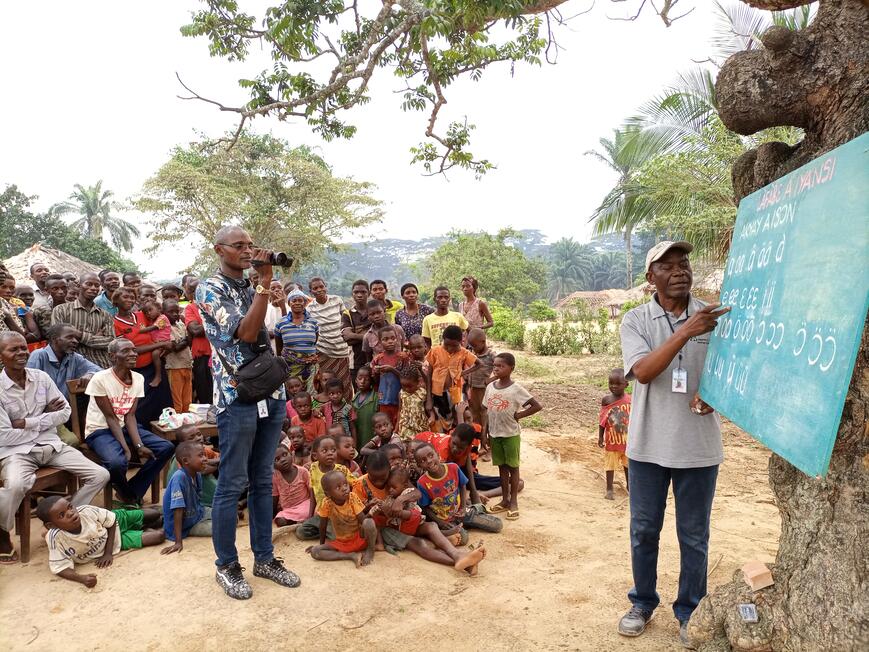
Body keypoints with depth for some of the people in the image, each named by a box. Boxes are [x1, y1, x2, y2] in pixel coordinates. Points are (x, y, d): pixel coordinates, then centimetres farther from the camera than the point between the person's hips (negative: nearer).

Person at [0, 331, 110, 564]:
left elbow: (65, 412, 3)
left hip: (50, 444, 5)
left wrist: (28, 423, -10)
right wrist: (45, 418, -8)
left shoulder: (42, 377, 3)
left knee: (100, 475, -9)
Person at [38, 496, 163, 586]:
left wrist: (108, 553, -21)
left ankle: (147, 528, 40)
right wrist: (82, 579, -51)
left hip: (118, 521, 0)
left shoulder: (86, 511, -35)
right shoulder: (55, 538, -38)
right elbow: (60, 568, -32)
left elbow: (112, 522, -17)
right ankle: (146, 530, 29)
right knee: (158, 536, -7)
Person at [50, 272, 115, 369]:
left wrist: (80, 335, -6)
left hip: (102, 366, 3)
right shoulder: (61, 310, 7)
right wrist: (96, 337, -3)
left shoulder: (105, 316, 15)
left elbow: (111, 342, 2)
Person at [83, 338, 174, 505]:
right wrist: (126, 448, -25)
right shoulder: (100, 379, -19)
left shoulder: (138, 379, -2)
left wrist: (139, 445, -19)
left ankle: (133, 492, 3)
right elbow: (110, 417, -18)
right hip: (100, 430, -6)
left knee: (166, 448, -11)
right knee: (117, 462, -34)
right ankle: (127, 496, 0)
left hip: (125, 428, 6)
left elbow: (130, 416, -5)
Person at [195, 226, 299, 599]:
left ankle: (264, 557, 24)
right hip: (238, 397, -7)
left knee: (263, 480, 13)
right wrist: (265, 283, -15)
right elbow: (246, 333, -18)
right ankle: (226, 565, 17)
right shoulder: (209, 290, -5)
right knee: (232, 484, 2)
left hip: (272, 393, 7)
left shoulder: (250, 288, 17)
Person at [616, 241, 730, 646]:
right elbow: (643, 371, -20)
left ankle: (689, 610, 33)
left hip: (699, 446, 1)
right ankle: (643, 603, 33)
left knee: (694, 536, 13)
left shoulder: (714, 316, -1)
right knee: (643, 530, 13)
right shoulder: (636, 320, -5)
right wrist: (685, 332, -30)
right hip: (649, 445, 0)